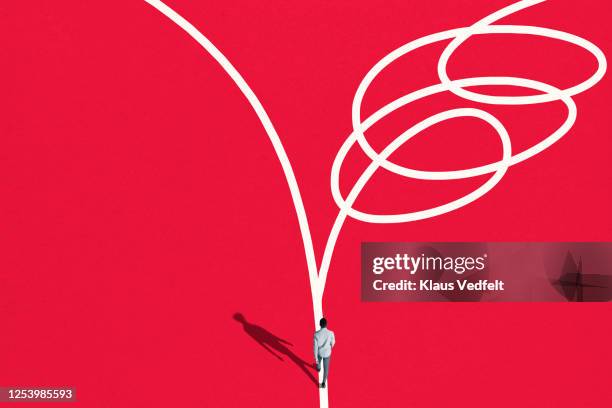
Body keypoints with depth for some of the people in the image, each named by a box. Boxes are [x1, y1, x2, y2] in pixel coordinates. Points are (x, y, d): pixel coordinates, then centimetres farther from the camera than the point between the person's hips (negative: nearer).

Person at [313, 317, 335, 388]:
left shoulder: (316, 334, -32)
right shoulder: (331, 333, -30)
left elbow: (315, 346, -23)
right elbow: (333, 342, -8)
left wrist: (315, 358, -9)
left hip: (319, 352, 1)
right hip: (327, 353, -1)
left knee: (318, 360, 36)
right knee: (326, 368, 18)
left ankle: (318, 368, 68)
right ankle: (323, 383, 25)